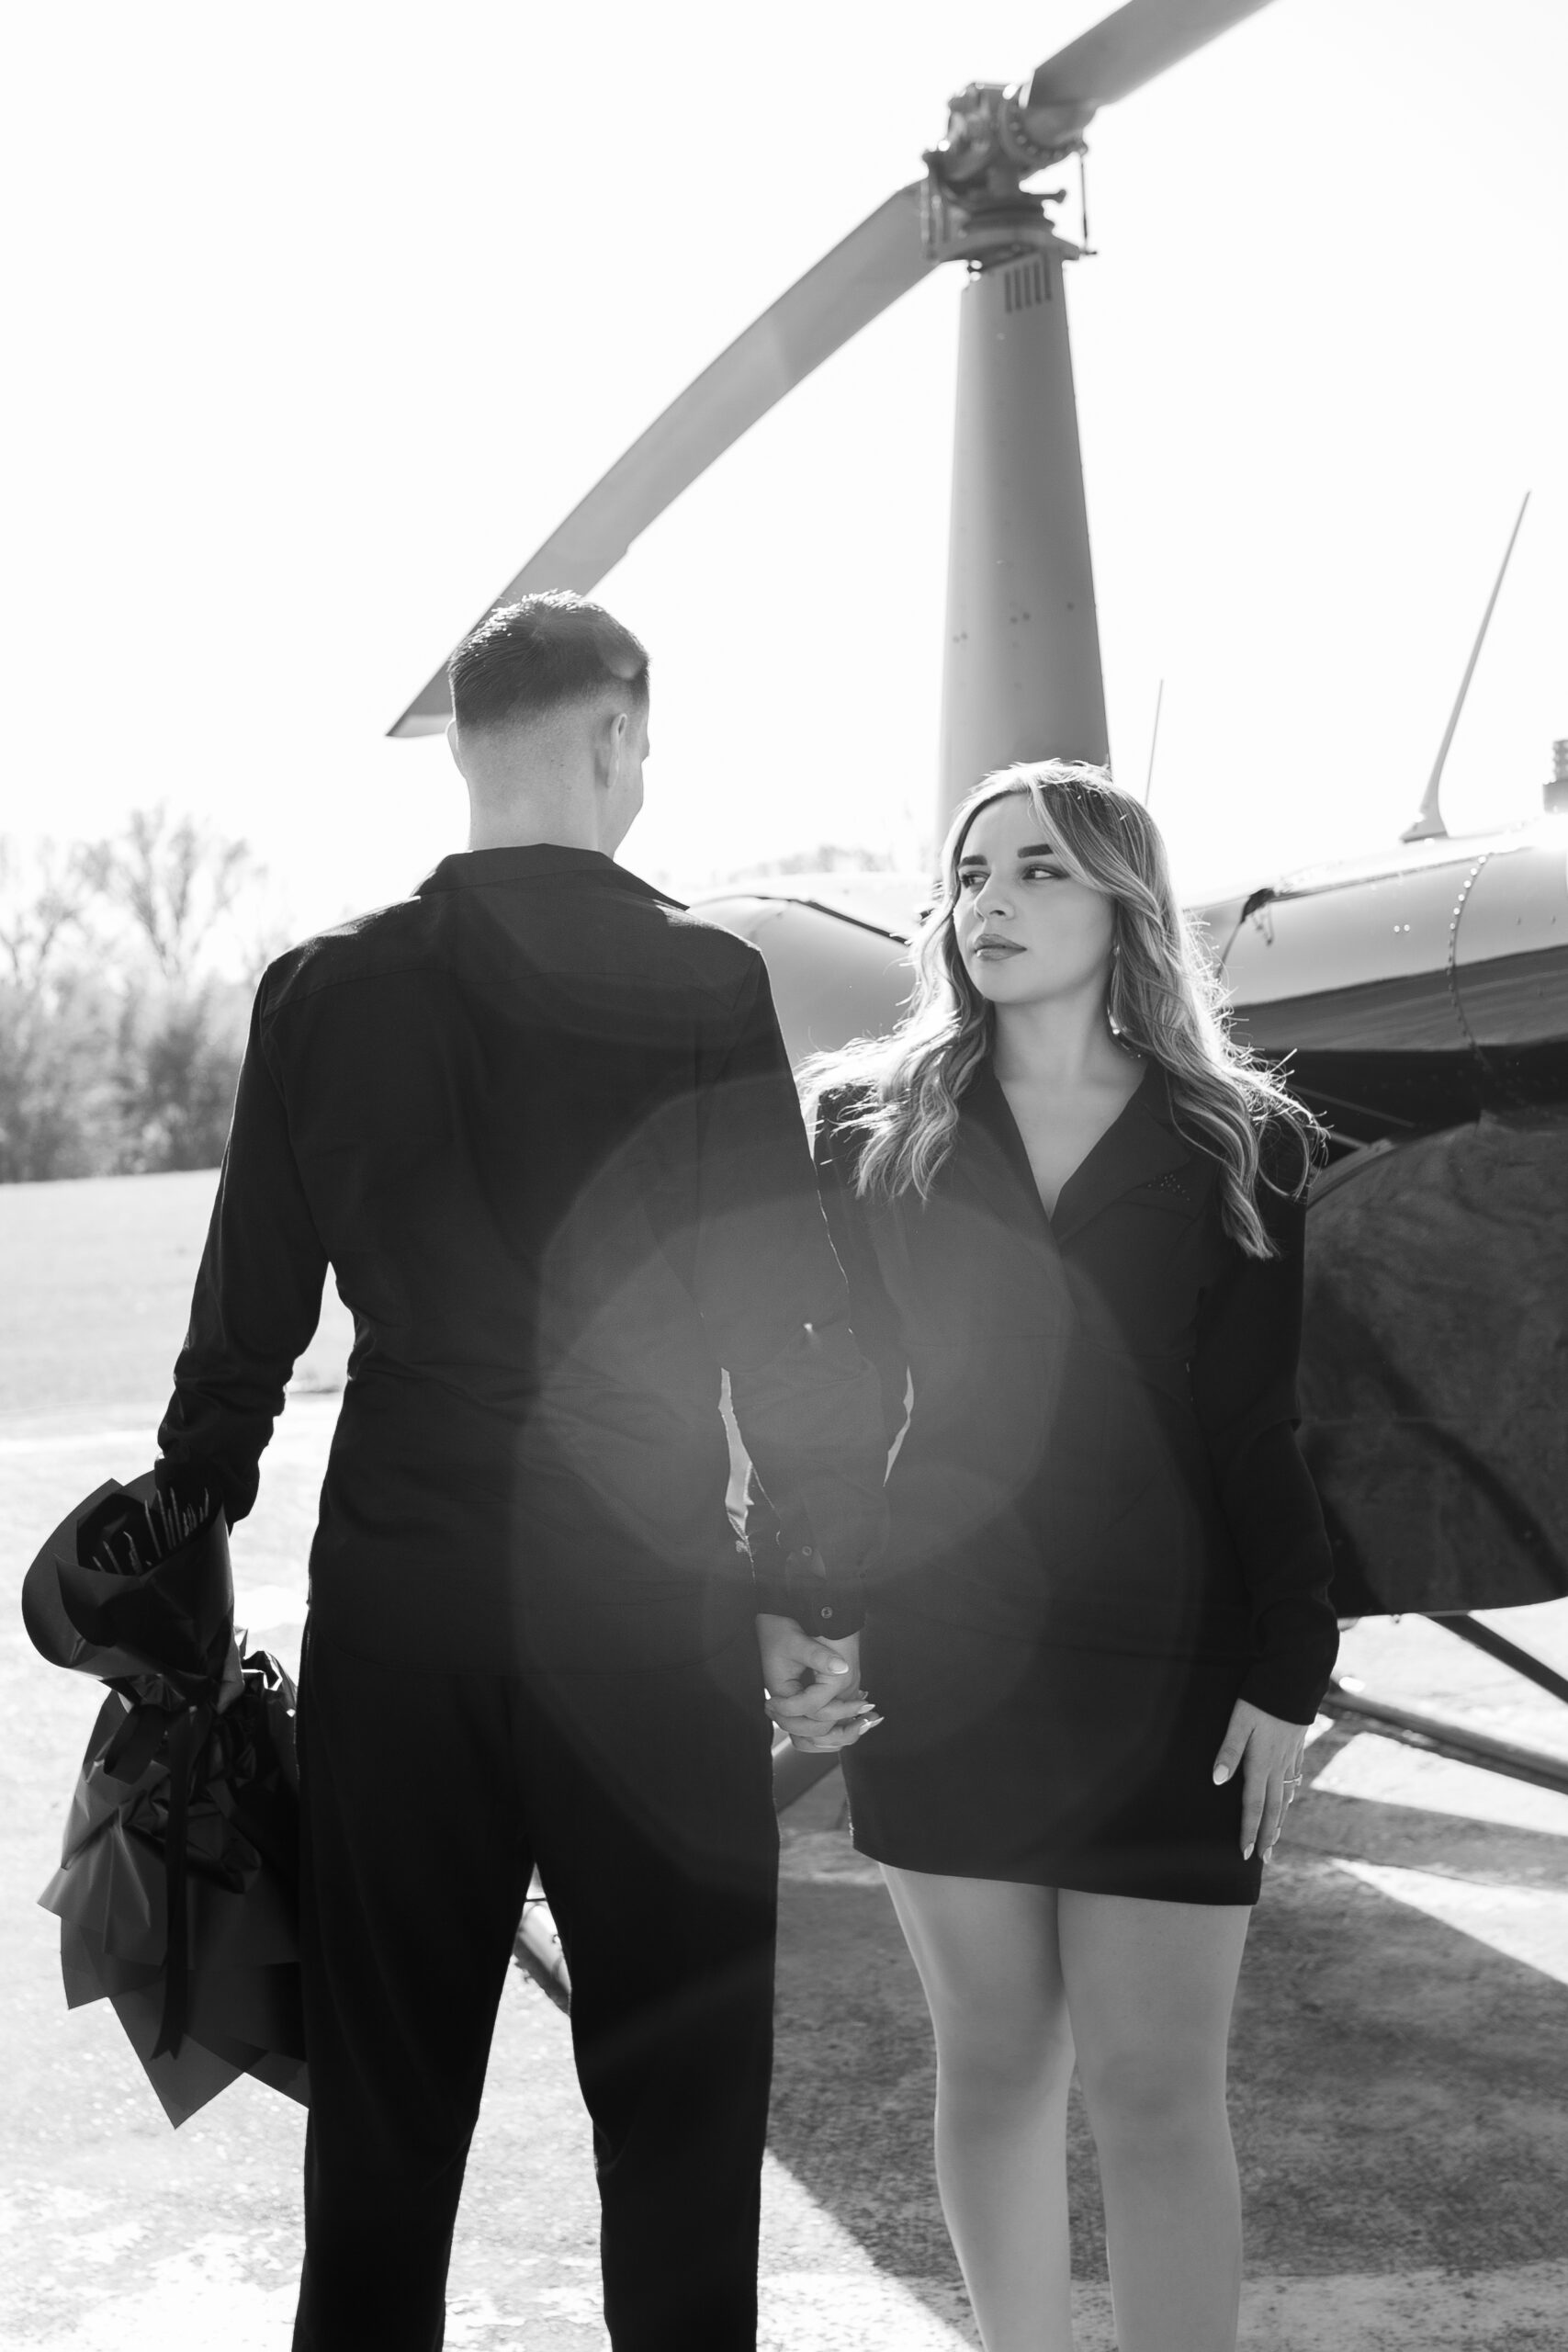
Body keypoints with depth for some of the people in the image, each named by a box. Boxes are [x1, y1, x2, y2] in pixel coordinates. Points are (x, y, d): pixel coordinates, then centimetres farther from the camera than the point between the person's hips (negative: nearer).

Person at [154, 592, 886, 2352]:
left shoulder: (323, 989, 1)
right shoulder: (706, 985, -8)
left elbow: (243, 1320, 4)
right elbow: (786, 1314, -9)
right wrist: (820, 1590, 0)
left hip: (392, 1607, 3)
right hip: (647, 1603, -3)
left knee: (385, 2094, 14)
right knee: (679, 2095, 11)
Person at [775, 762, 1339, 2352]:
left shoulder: (1240, 1145, -1)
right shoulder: (874, 1124, 4)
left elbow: (1278, 1432, -2)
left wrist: (1287, 1677, -6)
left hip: (1164, 1676, -2)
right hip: (936, 1661, 2)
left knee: (1154, 2090, 0)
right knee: (991, 2058, 12)